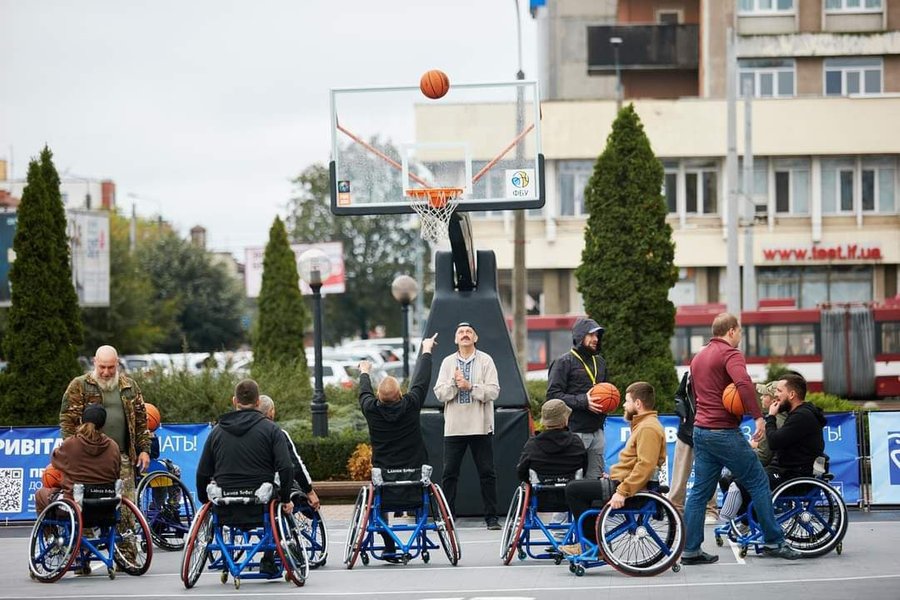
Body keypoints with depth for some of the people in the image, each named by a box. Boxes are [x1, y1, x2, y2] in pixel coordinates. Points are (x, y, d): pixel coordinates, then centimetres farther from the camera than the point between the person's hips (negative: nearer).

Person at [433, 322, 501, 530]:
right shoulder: (448, 363, 10)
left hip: (480, 426, -2)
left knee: (487, 473, 1)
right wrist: (454, 384, -14)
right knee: (449, 473, 1)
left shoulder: (485, 361, 3)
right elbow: (439, 393, 2)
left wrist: (470, 386, -16)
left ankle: (491, 517, 7)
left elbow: (493, 391, -7)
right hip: (454, 427, 2)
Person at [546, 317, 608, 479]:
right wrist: (583, 401, -19)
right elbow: (553, 394, -11)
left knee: (595, 478, 6)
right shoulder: (564, 362, -4)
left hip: (597, 431, 7)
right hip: (575, 431, -7)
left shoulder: (600, 362, 18)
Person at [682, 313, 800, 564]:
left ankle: (690, 549, 5)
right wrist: (758, 417, -27)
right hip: (725, 432, -8)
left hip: (700, 430, 8)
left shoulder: (698, 357, 19)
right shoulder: (730, 354, -9)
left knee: (700, 491, 8)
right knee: (758, 482, 1)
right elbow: (744, 383, -27)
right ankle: (773, 542, 3)